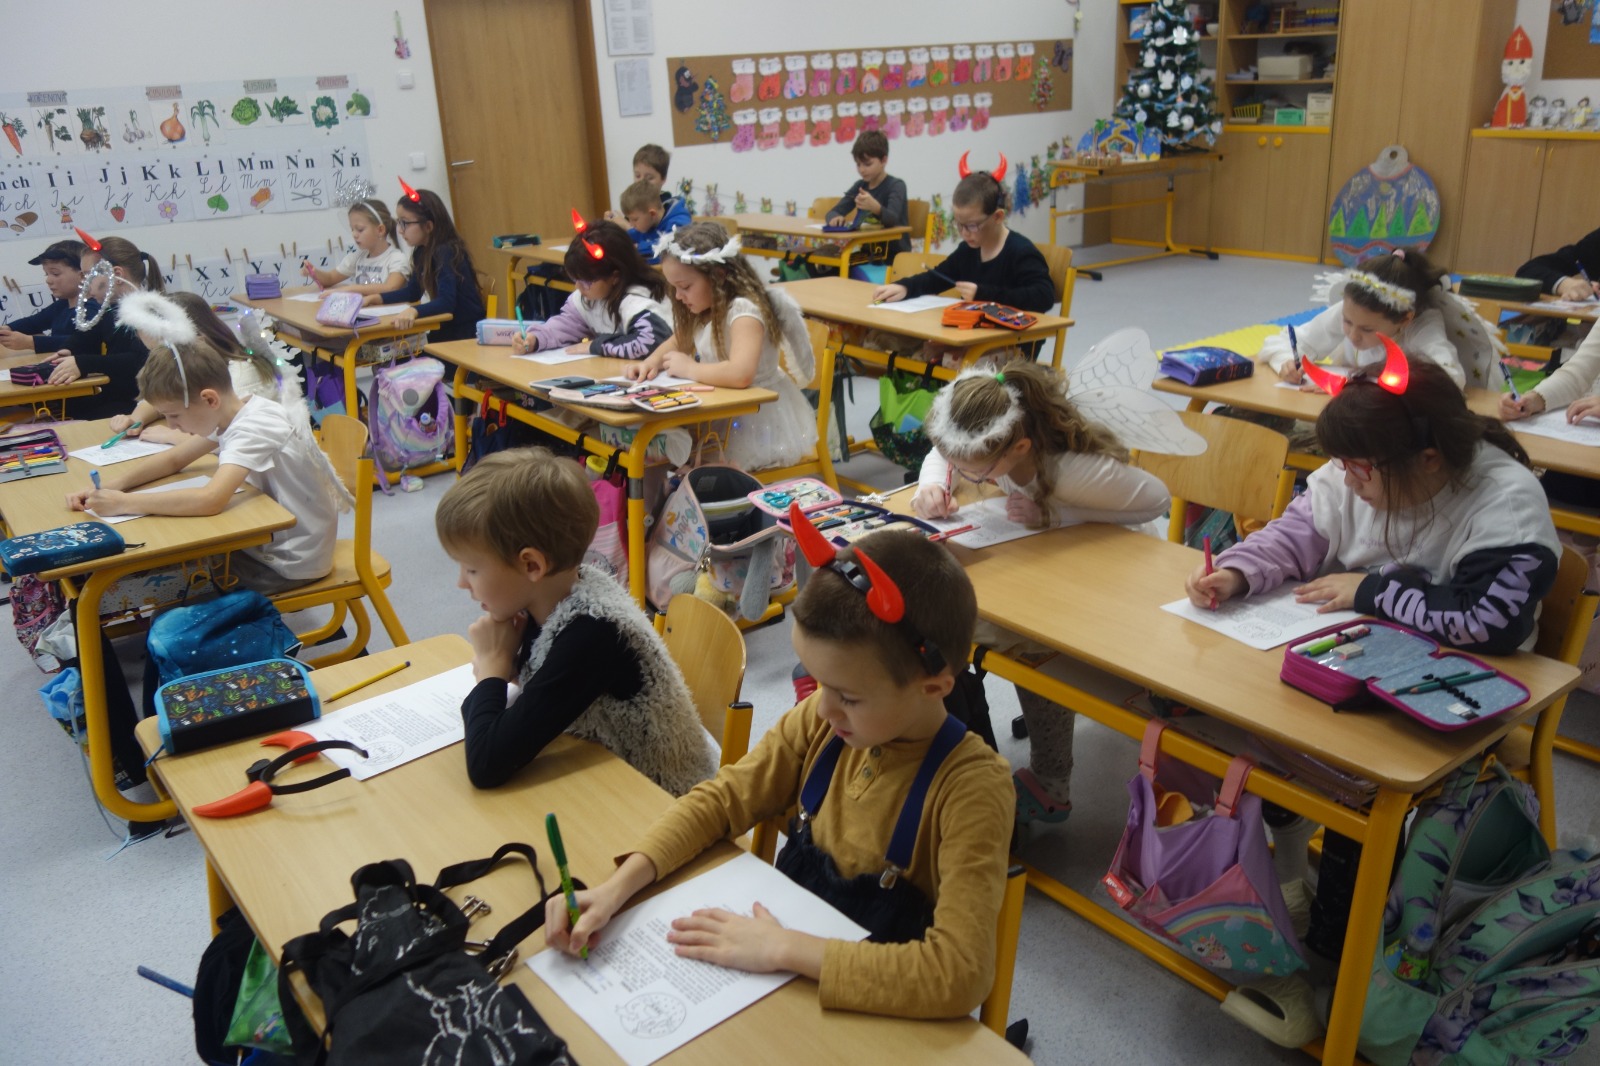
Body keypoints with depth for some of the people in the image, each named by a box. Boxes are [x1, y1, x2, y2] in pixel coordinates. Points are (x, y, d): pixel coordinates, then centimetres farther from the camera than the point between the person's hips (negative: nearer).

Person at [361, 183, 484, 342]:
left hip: (467, 333, -8)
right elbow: (412, 292, 19)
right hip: (445, 331, 8)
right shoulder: (422, 252, 8)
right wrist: (375, 298, 6)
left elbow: (446, 302, -29)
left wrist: (414, 311, -45)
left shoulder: (446, 253, -18)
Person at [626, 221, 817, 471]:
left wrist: (689, 369, -23)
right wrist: (652, 363, -2)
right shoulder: (707, 310, 3)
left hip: (761, 423, -8)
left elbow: (740, 374, -39)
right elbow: (678, 341, 20)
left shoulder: (744, 311, -23)